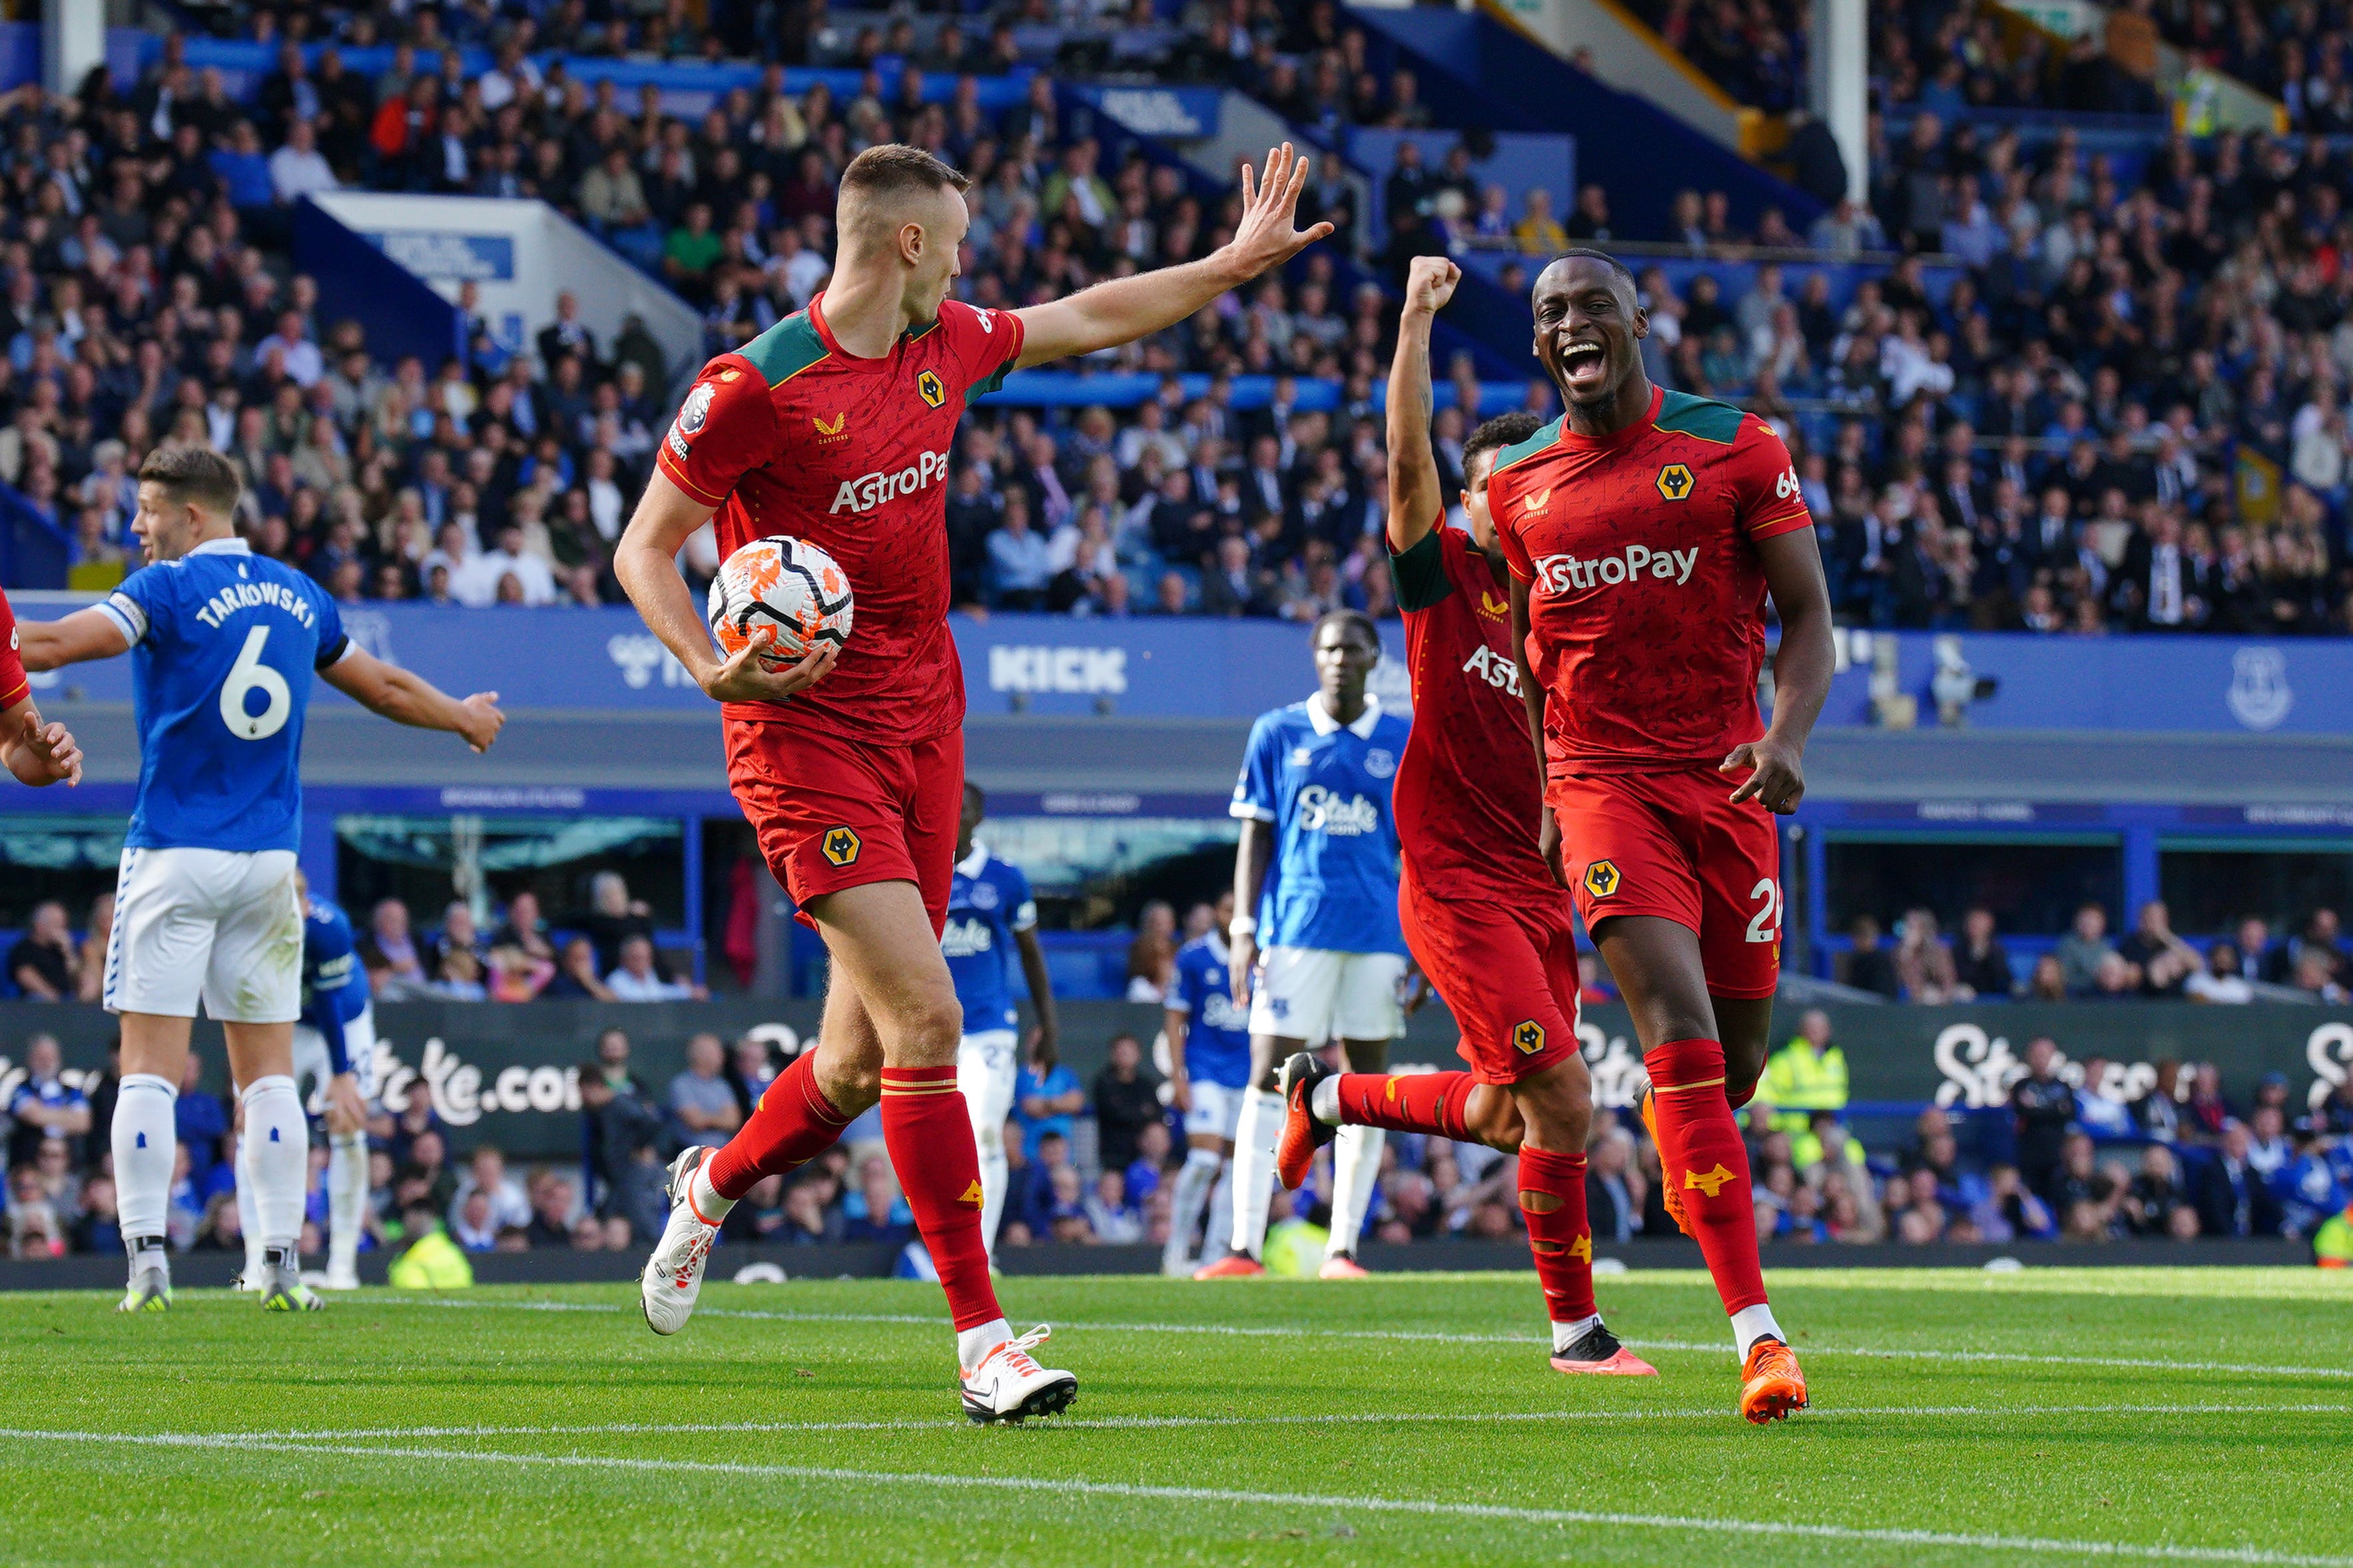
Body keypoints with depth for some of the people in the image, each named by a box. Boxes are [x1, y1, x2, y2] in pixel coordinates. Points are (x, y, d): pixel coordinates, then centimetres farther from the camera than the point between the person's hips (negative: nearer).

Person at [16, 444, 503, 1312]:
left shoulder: (169, 589, -7)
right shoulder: (298, 597, 11)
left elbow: (51, 644, -19)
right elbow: (388, 689, 24)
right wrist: (466, 718, 42)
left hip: (173, 852, -5)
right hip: (268, 857, 5)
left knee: (150, 1069, -4)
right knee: (269, 1072, 6)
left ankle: (147, 1263, -11)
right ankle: (281, 1264, 1)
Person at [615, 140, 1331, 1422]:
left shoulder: (944, 346, 8)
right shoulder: (755, 388, -14)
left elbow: (1089, 319, 26)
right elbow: (642, 551, -7)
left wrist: (1235, 263, 29)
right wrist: (712, 669, -23)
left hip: (922, 727, 7)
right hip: (807, 738, -7)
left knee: (867, 1056, 9)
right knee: (925, 1018, -17)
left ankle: (713, 1184, 40)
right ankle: (982, 1342, -14)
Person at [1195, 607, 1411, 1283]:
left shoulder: (1402, 742, 8)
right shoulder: (1277, 734, 5)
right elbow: (1255, 838, 6)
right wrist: (1243, 929, -3)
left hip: (1377, 932, 2)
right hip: (1296, 927, -1)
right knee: (1269, 1077, -8)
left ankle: (1342, 1247, 6)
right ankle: (1245, 1245, -8)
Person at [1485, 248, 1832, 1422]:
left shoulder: (1731, 446, 0)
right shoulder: (1520, 483, 8)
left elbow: (1807, 612, 0)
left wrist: (1788, 735, -17)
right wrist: (1534, 791, 17)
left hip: (1725, 779, 1)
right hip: (1601, 783, -1)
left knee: (1741, 1040, 7)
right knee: (1679, 1026, -18)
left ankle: (1694, 1163, 48)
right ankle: (1757, 1336, -23)